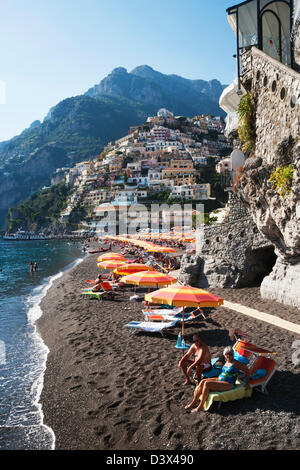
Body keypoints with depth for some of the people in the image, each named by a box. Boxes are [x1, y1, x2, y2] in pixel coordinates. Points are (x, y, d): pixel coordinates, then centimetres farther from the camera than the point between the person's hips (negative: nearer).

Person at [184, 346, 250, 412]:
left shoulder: (235, 363, -10)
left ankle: (201, 406, -18)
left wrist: (247, 383, -1)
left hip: (229, 385, -8)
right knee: (202, 381, -13)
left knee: (206, 384, -26)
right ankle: (194, 402, -8)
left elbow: (246, 370, -4)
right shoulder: (226, 362, 13)